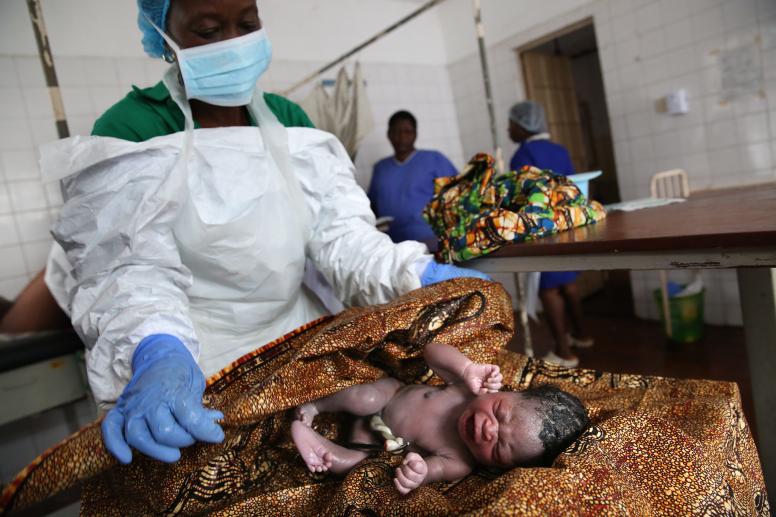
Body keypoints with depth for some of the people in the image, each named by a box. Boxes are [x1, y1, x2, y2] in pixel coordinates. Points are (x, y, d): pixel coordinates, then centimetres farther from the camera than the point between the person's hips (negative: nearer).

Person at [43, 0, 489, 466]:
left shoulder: (287, 121, 5)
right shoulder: (129, 131, -9)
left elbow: (338, 227, -5)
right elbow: (129, 268, -19)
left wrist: (413, 273, -22)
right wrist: (154, 352, -40)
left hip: (298, 339, 4)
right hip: (195, 368, -3)